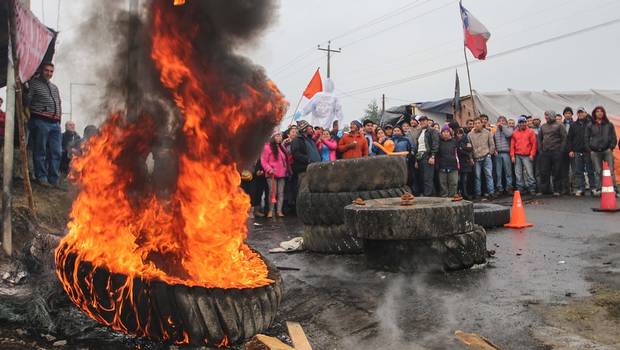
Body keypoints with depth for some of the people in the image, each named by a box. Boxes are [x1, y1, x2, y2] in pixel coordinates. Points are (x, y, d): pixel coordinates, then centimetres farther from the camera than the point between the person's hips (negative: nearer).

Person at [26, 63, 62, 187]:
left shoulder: (55, 88, 23)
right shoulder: (33, 83, 3)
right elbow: (27, 101, -5)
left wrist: (59, 118, 15)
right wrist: (30, 117, -10)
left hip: (55, 123, 6)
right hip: (40, 122, -6)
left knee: (56, 152, 2)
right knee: (40, 151, -2)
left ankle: (54, 179, 7)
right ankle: (41, 177, 4)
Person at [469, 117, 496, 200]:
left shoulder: (487, 132, 5)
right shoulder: (470, 134, 4)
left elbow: (492, 144, 7)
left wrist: (489, 153, 2)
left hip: (486, 157, -1)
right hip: (476, 158, 1)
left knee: (489, 174, -4)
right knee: (477, 176, 4)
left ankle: (491, 192, -2)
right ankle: (478, 193, 11)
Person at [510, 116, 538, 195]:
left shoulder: (530, 131, 4)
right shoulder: (515, 133, 11)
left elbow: (534, 144, 1)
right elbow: (512, 145, 11)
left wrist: (532, 154, -6)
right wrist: (512, 155, 3)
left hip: (527, 156, -3)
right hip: (517, 156, 3)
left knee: (529, 173, -6)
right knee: (518, 173, 5)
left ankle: (532, 188, -1)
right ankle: (520, 188, 11)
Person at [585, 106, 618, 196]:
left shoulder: (609, 125, 12)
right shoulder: (590, 126, 11)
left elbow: (614, 137, 10)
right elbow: (587, 139, 10)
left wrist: (611, 147, -4)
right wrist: (590, 150, 1)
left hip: (607, 150, 0)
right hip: (595, 152, 0)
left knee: (611, 170, -7)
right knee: (598, 171, 0)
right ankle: (598, 189, 2)